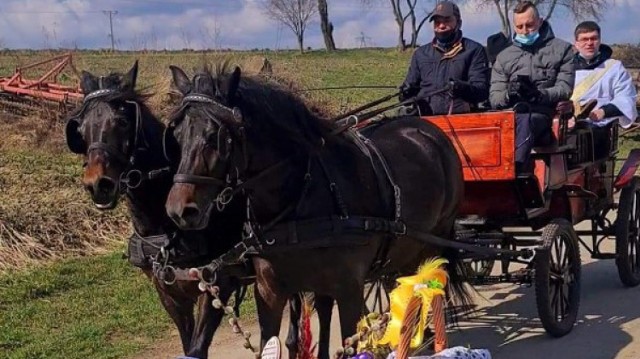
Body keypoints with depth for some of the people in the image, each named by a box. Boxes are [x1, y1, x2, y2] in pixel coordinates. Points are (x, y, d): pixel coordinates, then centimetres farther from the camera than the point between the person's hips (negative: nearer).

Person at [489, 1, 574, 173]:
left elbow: (564, 89, 3)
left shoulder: (561, 49, 16)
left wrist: (538, 94, -17)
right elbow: (494, 97, 14)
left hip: (542, 113, -3)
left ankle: (515, 169, -59)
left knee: (525, 121, -39)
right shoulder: (504, 56, 24)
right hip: (510, 112, 3)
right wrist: (508, 95, -10)